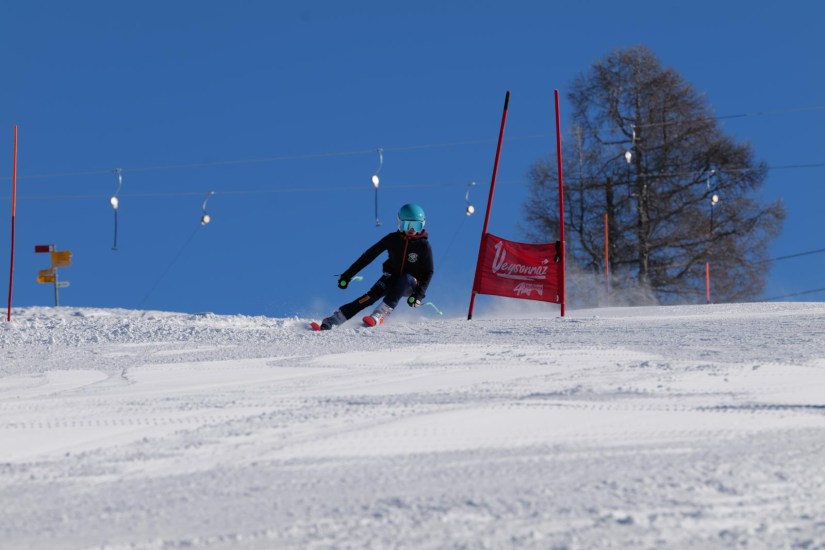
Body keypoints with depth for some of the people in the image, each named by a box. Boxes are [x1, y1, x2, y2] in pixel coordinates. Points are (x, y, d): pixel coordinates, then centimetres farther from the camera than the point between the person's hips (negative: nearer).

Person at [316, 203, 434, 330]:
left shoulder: (423, 245, -12)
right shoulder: (393, 239, -9)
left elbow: (428, 273, -7)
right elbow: (369, 255, -4)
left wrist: (419, 294, -23)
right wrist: (347, 275, -6)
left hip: (410, 285, 0)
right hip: (391, 278, 1)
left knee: (405, 279, -35)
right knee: (372, 295, -26)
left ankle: (379, 315, -39)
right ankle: (330, 322, -35)